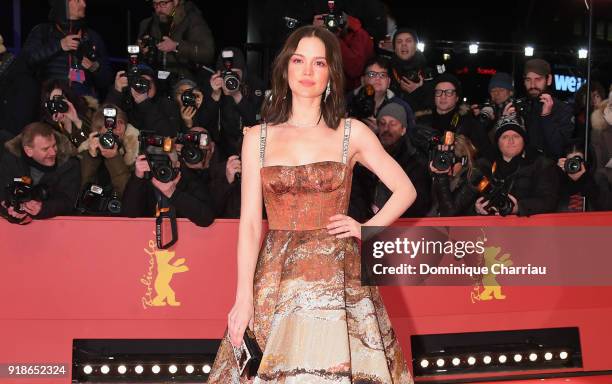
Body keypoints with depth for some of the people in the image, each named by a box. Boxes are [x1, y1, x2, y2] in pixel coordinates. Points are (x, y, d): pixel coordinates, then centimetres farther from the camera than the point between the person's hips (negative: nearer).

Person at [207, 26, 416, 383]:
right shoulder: (258, 138, 5)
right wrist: (244, 296, -7)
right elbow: (250, 221, 0)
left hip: (338, 276, -1)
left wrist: (367, 229, -2)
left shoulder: (353, 133, 4)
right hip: (276, 278, 1)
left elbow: (405, 190, 10)